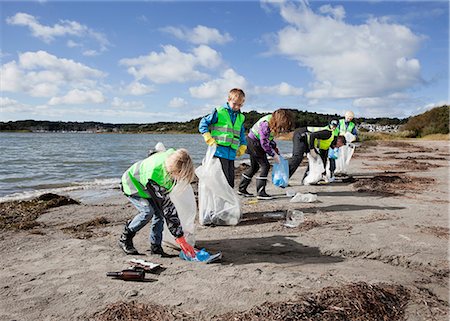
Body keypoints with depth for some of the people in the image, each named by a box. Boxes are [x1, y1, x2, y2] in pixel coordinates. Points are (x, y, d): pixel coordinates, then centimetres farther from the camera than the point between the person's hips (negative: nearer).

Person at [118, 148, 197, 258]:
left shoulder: (172, 156, -27)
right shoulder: (156, 175, -45)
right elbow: (167, 206, -41)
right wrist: (180, 238, -37)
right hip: (132, 183, -7)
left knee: (159, 212, -13)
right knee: (148, 211, -26)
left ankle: (155, 246, 1)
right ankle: (125, 239, -3)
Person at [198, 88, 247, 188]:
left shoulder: (240, 118, 16)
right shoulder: (219, 112, -3)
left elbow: (242, 134, 29)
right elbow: (203, 123, -1)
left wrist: (243, 146, 15)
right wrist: (209, 139, -9)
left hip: (232, 154, 6)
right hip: (219, 151, -6)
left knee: (231, 179, 10)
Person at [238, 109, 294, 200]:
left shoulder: (273, 122, 0)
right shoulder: (266, 124, -28)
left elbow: (269, 138, 12)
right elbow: (264, 143, -24)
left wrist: (275, 147, 2)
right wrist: (273, 155, -17)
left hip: (253, 142, 10)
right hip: (254, 142, -10)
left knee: (254, 166, 16)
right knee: (265, 166, -10)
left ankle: (242, 189, 24)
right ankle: (260, 193, -7)